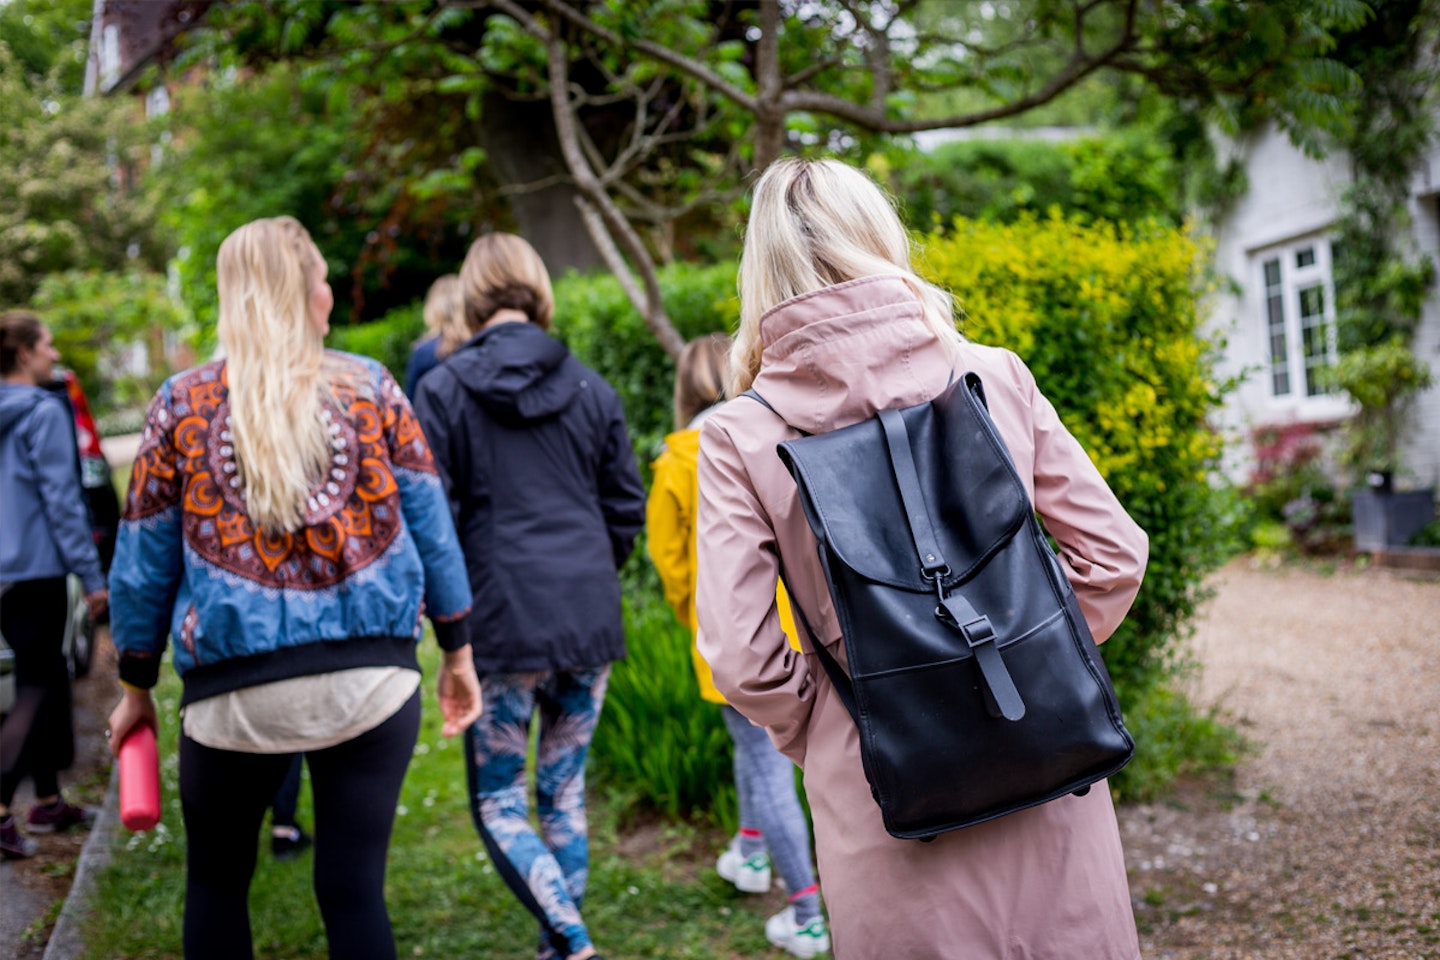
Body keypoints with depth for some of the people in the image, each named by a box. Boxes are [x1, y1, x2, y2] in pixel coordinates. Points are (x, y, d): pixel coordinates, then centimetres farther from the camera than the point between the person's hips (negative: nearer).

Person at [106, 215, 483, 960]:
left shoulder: (182, 403, 2)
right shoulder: (371, 388, 3)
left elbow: (143, 562, 5)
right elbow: (430, 525, 3)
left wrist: (136, 685, 16)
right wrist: (457, 648, 12)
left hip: (234, 689, 0)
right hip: (373, 678, 0)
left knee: (216, 881, 19)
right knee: (354, 888, 6)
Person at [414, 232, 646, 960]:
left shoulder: (444, 388, -4)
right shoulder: (592, 390, 6)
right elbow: (626, 509, 10)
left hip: (504, 622, -4)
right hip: (590, 619, 4)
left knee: (497, 800, 6)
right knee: (565, 790, 15)